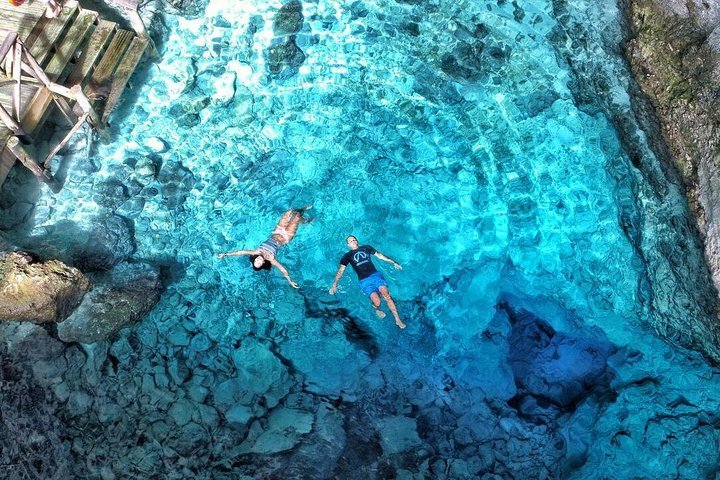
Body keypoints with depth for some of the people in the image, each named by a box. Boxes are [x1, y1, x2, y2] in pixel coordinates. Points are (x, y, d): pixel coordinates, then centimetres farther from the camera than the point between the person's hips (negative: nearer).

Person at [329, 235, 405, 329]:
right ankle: (377, 310, 16)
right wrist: (335, 284, -6)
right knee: (377, 301, -21)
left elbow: (380, 255, 25)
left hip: (376, 275, 2)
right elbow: (341, 270, 7)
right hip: (364, 281, -2)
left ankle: (398, 320, -13)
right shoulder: (347, 256, 15)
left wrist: (393, 262, 22)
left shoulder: (366, 247, 20)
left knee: (387, 296, -21)